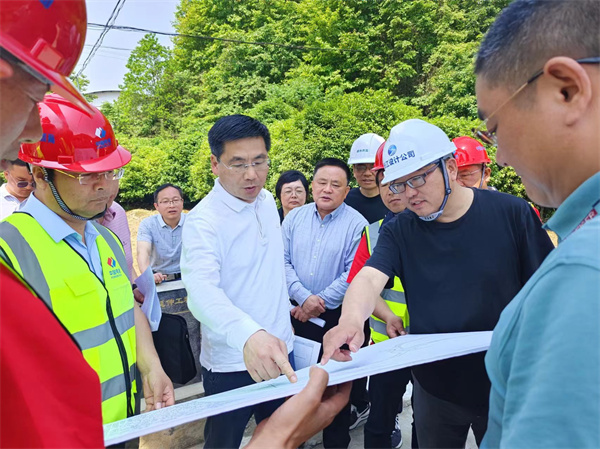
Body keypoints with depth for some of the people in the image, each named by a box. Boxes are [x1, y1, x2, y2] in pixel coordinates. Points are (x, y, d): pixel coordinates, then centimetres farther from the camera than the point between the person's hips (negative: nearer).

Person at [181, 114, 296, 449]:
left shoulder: (268, 201, 0)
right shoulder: (203, 221, -21)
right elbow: (203, 291, -37)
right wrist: (248, 334, -53)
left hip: (280, 351, 6)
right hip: (232, 364, -5)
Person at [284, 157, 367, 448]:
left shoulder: (356, 224, -8)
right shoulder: (294, 217, 2)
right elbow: (282, 261, -3)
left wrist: (320, 303, -15)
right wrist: (304, 297, -15)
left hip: (336, 316, -3)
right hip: (297, 313, 3)